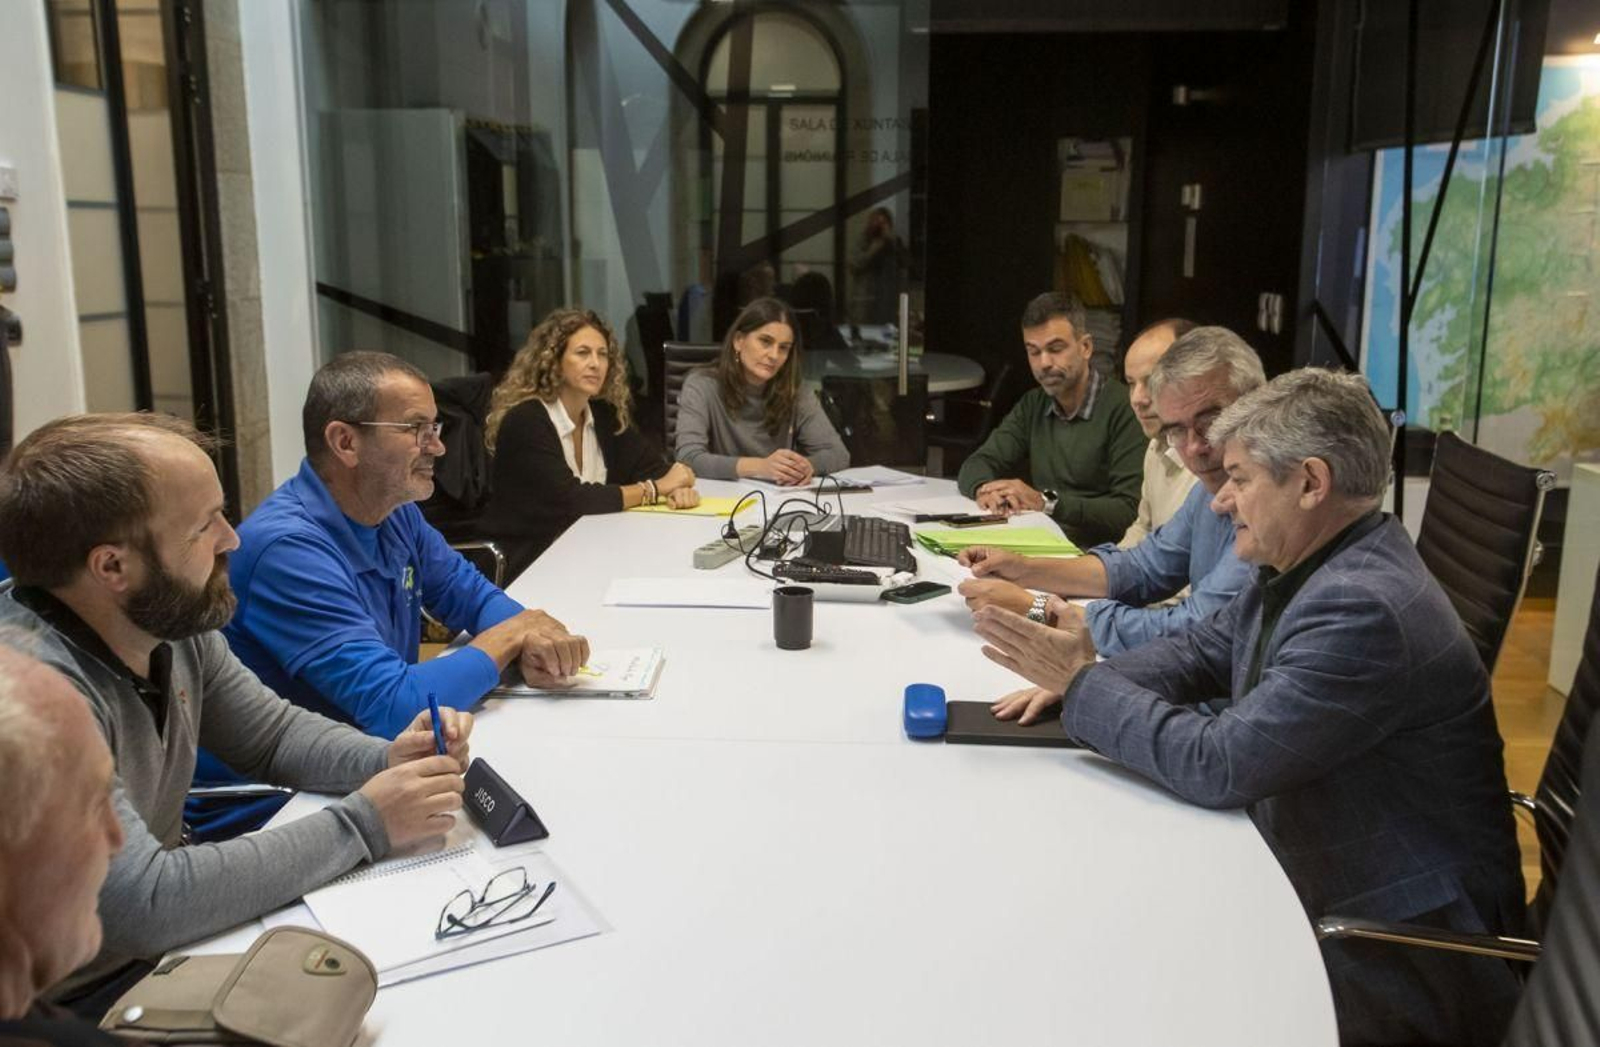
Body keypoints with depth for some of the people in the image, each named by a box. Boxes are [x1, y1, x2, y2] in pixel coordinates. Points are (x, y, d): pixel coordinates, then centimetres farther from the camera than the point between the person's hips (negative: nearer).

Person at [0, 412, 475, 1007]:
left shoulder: (172, 623, -6)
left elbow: (274, 734, 8)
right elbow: (147, 903, -32)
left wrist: (387, 761, -11)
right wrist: (360, 824, -24)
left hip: (164, 953, 7)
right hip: (80, 1005, -6)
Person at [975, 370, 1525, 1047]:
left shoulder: (1363, 609, -29)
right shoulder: (1297, 568, 1)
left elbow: (1216, 766, -29)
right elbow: (1200, 651, 13)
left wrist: (1081, 682, -18)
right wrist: (1076, 681, -4)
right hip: (1316, 888, 8)